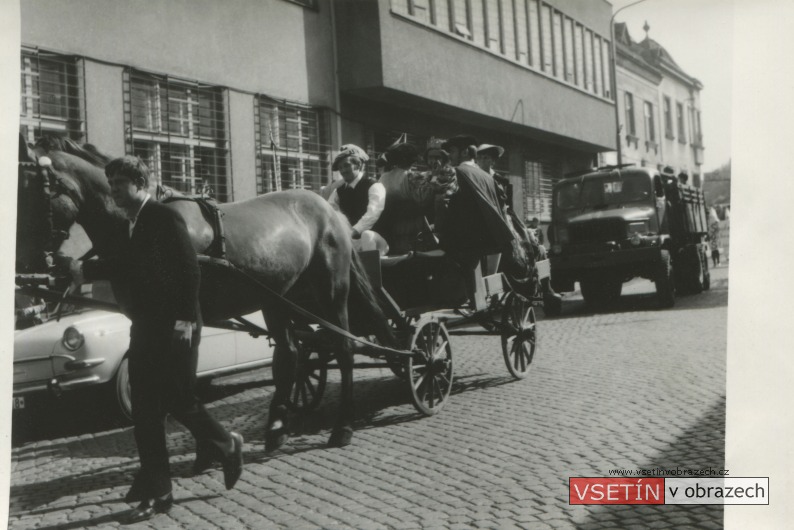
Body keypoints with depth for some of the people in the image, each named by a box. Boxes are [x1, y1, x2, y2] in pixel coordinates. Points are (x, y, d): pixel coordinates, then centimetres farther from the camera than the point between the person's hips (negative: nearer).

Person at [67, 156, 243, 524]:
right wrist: (85, 270, -7)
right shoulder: (123, 228, 13)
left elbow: (190, 271, -13)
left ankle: (227, 447, 25)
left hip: (174, 328, -7)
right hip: (143, 329, 8)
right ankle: (156, 493, 14)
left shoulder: (166, 218, -9)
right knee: (144, 412, 6)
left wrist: (186, 319, -18)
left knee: (178, 401, -2)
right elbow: (118, 267, 10)